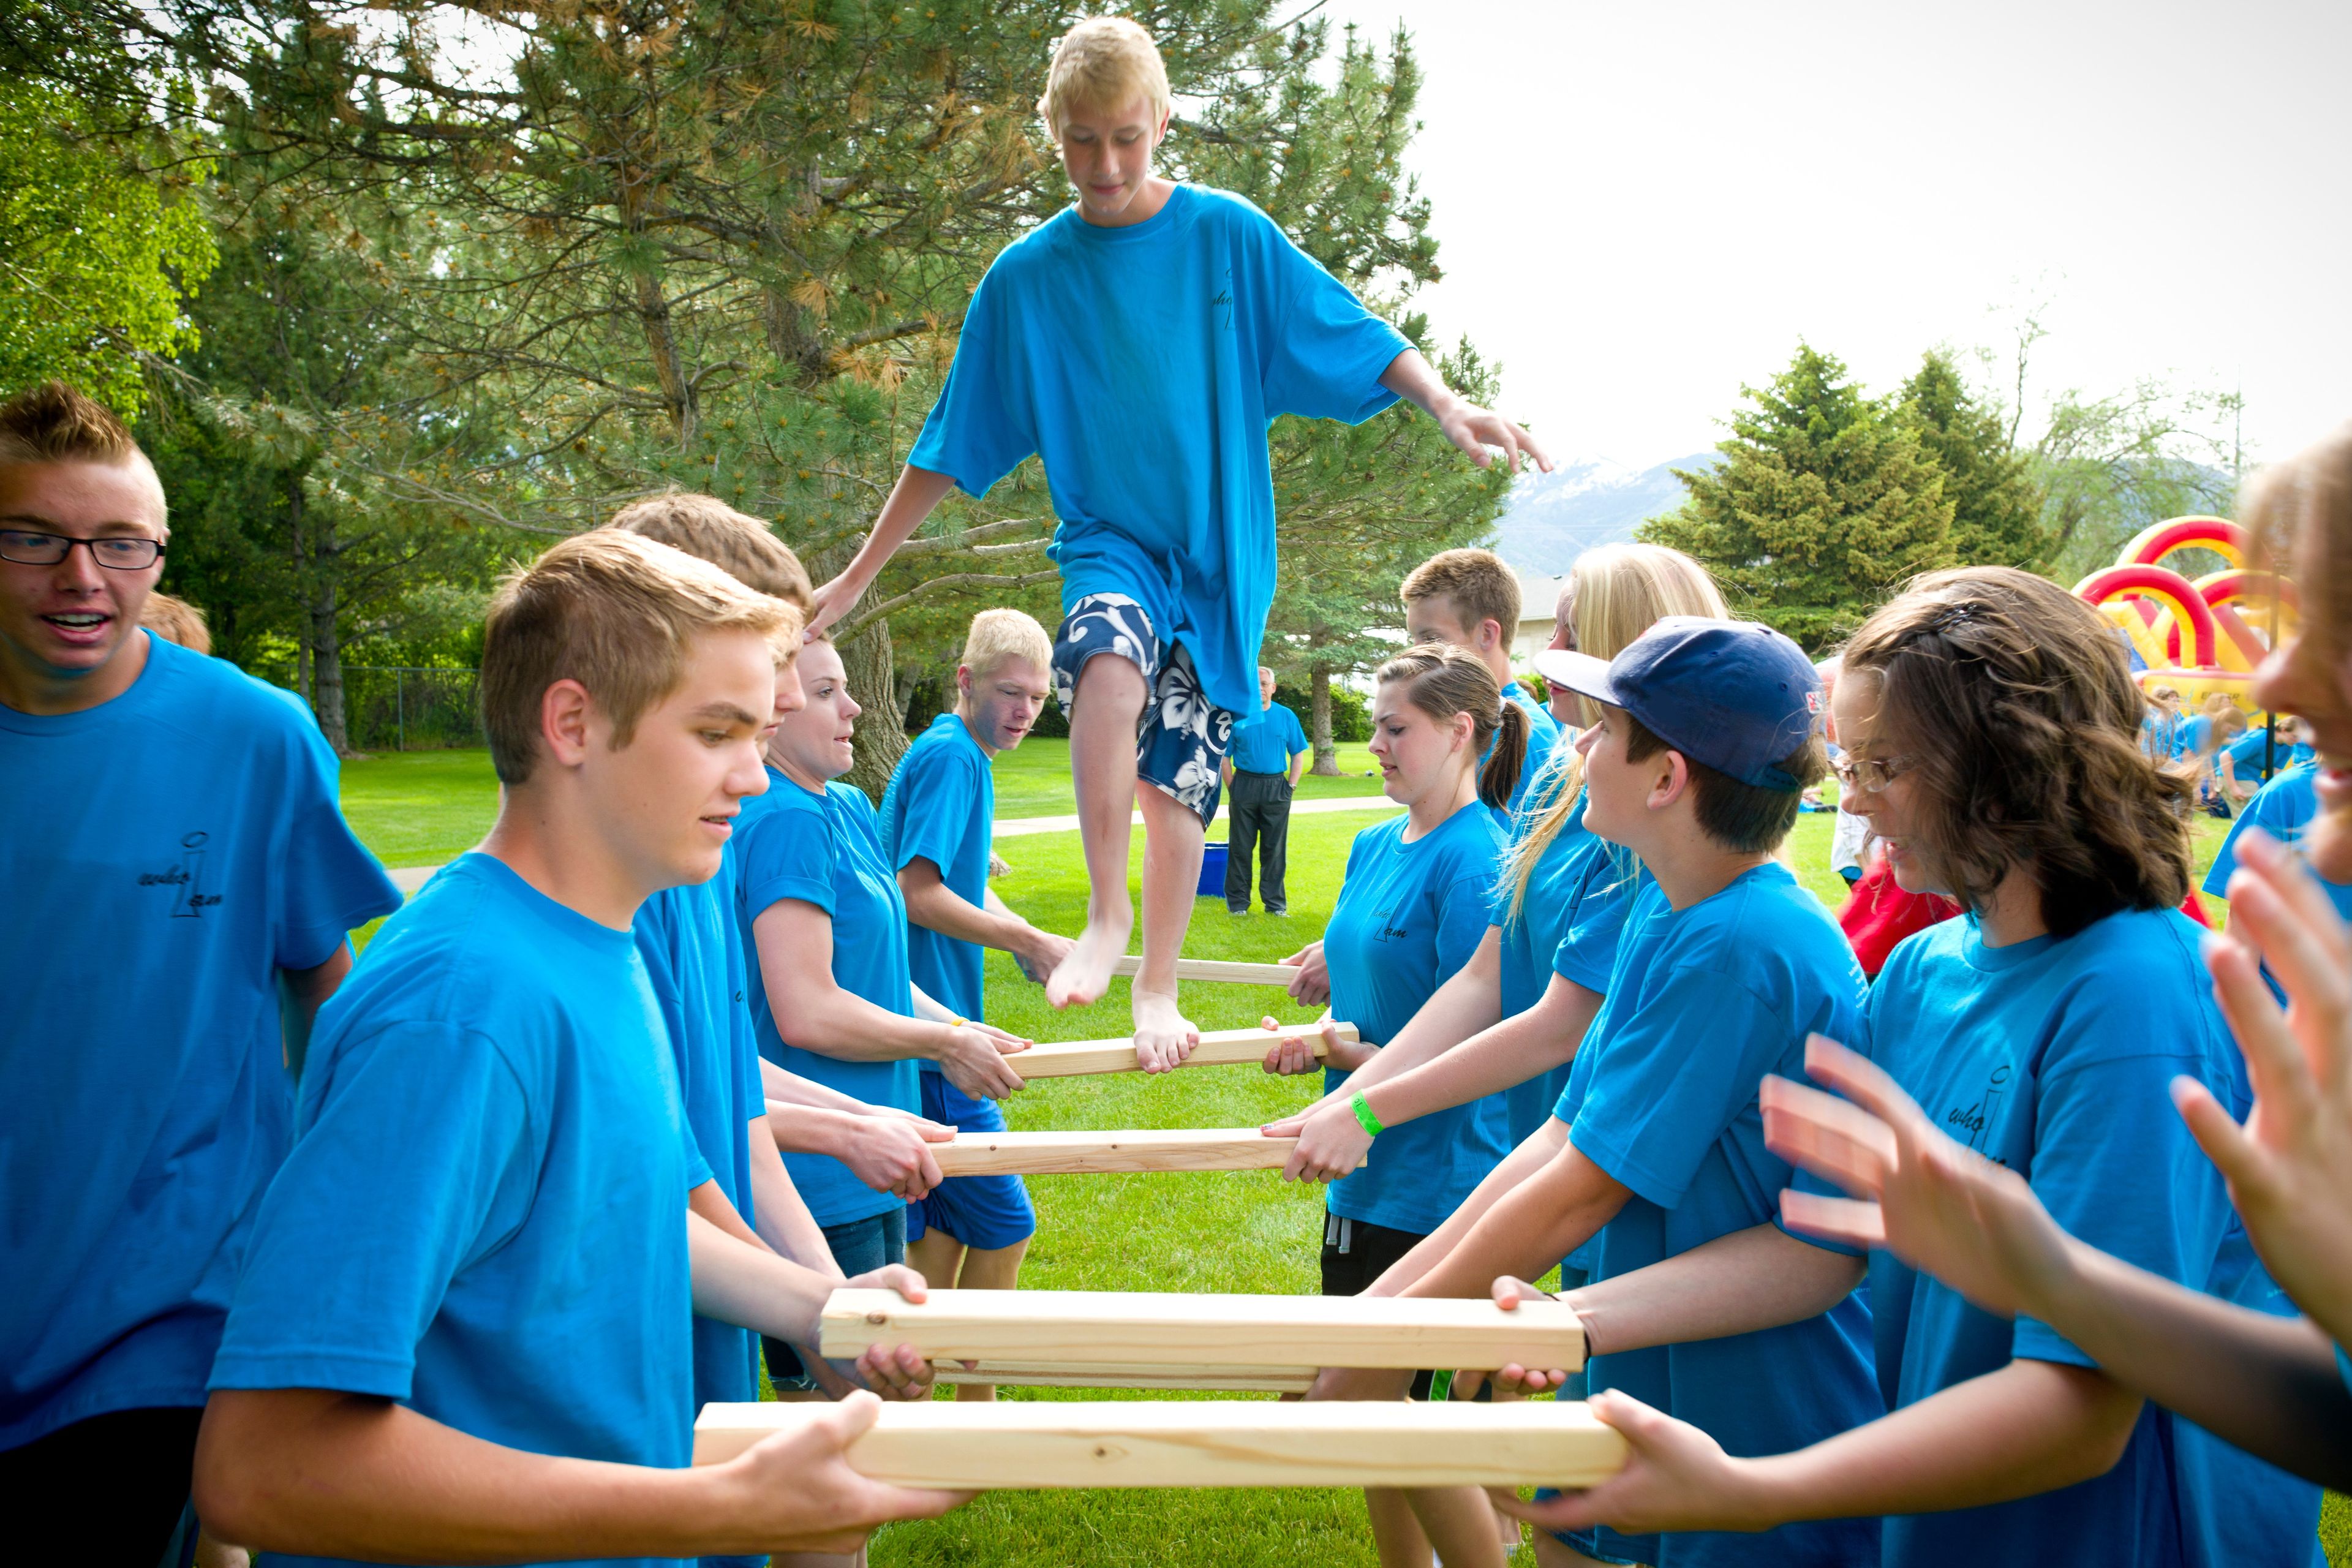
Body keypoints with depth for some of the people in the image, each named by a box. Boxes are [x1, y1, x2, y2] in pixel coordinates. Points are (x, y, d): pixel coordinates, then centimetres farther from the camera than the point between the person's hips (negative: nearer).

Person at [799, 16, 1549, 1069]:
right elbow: (948, 447, 4)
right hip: (1109, 539, -1)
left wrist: (1446, 404, -17)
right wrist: (858, 574, 4)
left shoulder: (1228, 235, -2)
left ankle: (1158, 986, 22)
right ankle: (1106, 914, -19)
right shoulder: (1025, 276, -1)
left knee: (1179, 775, 2)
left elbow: (1353, 333, 1)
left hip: (1220, 548, 1)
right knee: (1109, 656, -34)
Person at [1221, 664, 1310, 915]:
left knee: (1274, 848, 5)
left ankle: (1275, 903, 12)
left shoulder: (1286, 716, 6)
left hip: (1276, 788, 1)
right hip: (1244, 786, -1)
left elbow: (1298, 754, 8)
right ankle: (1237, 903, 10)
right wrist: (1232, 787, -4)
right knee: (1241, 847, 4)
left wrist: (1291, 786, 0)